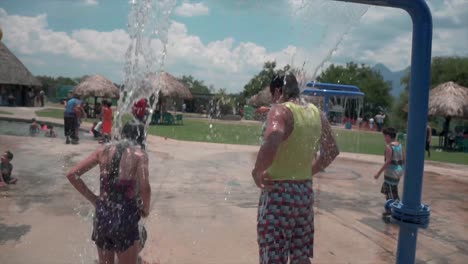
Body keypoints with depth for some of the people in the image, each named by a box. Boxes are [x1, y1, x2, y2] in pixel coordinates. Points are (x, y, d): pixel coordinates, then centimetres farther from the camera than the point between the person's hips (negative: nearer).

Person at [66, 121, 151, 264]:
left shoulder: (103, 150, 4)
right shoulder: (139, 154, -8)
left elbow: (72, 175, 4)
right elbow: (145, 188, -22)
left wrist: (93, 199, 10)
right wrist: (145, 210, -3)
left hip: (101, 216, 5)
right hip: (124, 217, -4)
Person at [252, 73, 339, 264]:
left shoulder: (280, 111, -14)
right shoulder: (316, 113, 8)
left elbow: (271, 145, -33)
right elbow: (332, 151, 18)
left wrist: (257, 171, -18)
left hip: (279, 192, -7)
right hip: (305, 191, 7)